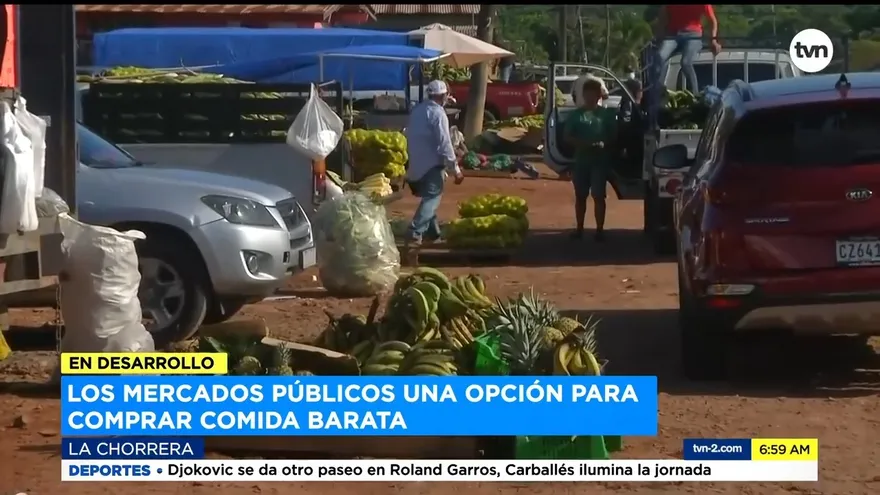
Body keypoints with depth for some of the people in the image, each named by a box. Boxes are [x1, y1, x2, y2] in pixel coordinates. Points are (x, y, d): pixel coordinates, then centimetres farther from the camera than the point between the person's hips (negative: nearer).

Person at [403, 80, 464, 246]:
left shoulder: (417, 109, 12)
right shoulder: (437, 113, -14)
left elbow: (409, 135, 19)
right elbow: (444, 143, -18)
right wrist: (455, 168, -14)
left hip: (415, 163, 9)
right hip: (431, 164, -9)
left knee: (429, 197, 20)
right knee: (432, 198, -8)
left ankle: (433, 233, 26)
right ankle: (415, 233, -20)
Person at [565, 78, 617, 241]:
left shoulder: (606, 113, 1)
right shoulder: (577, 114, 2)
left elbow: (613, 136, 4)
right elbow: (568, 137, 1)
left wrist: (604, 144, -16)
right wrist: (583, 143, -16)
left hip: (600, 160, -2)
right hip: (581, 160, 2)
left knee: (598, 196, -3)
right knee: (580, 196, 9)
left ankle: (600, 230, 1)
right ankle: (579, 228, 18)